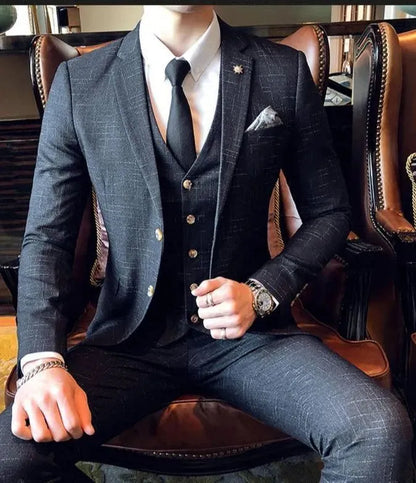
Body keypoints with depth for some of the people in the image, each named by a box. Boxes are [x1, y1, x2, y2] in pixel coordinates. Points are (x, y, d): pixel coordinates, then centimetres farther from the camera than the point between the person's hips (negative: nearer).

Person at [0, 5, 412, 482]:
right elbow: (47, 236, -1)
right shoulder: (78, 83, -1)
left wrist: (263, 292, -10)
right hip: (131, 336, 1)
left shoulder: (285, 73, -2)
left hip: (248, 331, 0)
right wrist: (42, 361, -16)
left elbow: (329, 212, 7)